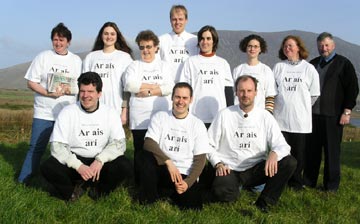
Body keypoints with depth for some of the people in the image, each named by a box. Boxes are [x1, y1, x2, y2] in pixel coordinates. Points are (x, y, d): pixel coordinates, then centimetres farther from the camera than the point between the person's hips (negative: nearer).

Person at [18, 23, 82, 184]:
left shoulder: (76, 60, 9)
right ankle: (23, 182, 9)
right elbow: (31, 82, 0)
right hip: (44, 112, -2)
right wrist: (48, 93, -15)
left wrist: (67, 89, -11)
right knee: (36, 148, -1)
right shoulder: (43, 57, 3)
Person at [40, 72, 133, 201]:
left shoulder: (110, 113, -1)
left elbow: (119, 143, -9)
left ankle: (99, 190, 3)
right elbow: (57, 146, -13)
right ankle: (71, 190, 3)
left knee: (125, 167, -27)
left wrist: (100, 160, -26)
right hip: (74, 161, 0)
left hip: (101, 163, 1)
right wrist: (78, 166, -28)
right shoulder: (67, 113, -5)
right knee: (48, 167, -28)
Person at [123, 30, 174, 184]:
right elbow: (129, 85, -9)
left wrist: (146, 91, -11)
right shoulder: (134, 65, 10)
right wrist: (156, 86, -6)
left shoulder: (164, 66, 13)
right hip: (140, 119, 0)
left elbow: (169, 88, -3)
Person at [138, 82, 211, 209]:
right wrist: (168, 162, -26)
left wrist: (188, 182, -16)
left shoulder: (198, 125, 2)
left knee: (192, 206, -23)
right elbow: (149, 144, -13)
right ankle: (149, 199, -8)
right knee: (147, 154, -30)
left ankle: (173, 192, 12)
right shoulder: (159, 117, 1)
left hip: (185, 174, 0)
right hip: (161, 169, 0)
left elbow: (200, 158, -3)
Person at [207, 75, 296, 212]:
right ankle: (236, 186, 5)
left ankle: (263, 204, -8)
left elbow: (282, 145, -4)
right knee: (220, 192, -35)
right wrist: (217, 164, -13)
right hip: (230, 170, -2)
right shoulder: (224, 115, 0)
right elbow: (209, 144, 3)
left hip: (257, 169, 2)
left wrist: (274, 154, -27)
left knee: (290, 162, -21)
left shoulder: (265, 117, 2)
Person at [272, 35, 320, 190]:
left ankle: (296, 182, 18)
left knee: (299, 152, 4)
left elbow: (314, 94, 6)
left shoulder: (308, 68, 3)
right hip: (281, 117, 1)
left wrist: (302, 106, 9)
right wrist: (284, 104, 4)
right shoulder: (278, 67, 7)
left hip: (300, 118, -1)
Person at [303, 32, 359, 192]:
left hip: (333, 116, -4)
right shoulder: (313, 64, 15)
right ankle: (308, 182, 18)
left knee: (332, 151, 2)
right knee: (311, 150, 7)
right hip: (313, 113, 4)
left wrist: (347, 111, -8)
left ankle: (331, 185, 12)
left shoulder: (344, 64, 1)